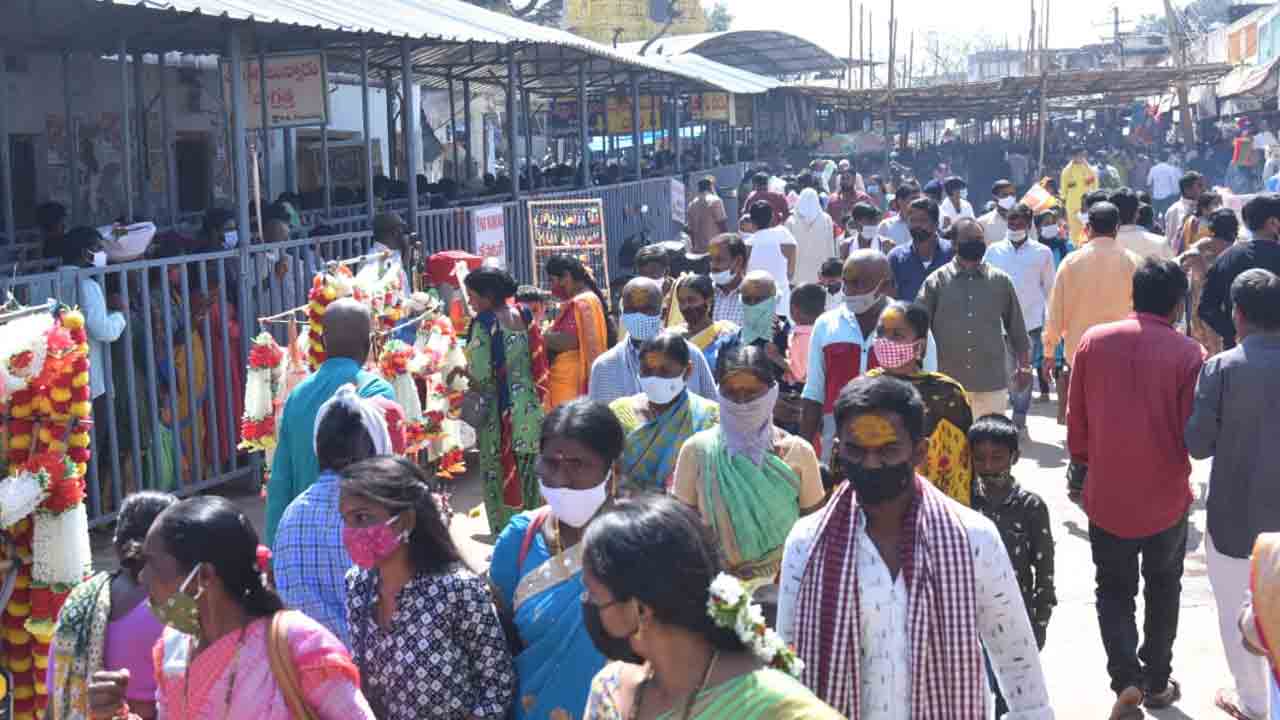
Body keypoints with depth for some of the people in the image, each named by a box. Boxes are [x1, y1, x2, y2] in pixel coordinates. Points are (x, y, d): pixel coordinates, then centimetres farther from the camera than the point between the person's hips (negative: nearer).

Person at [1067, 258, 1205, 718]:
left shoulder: (1094, 341, -6)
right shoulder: (1187, 353, -14)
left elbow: (1075, 418, 1)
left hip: (1107, 495, 1)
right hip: (1166, 497, -1)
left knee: (1114, 591, 15)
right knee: (1163, 590, 21)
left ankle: (1126, 679, -3)